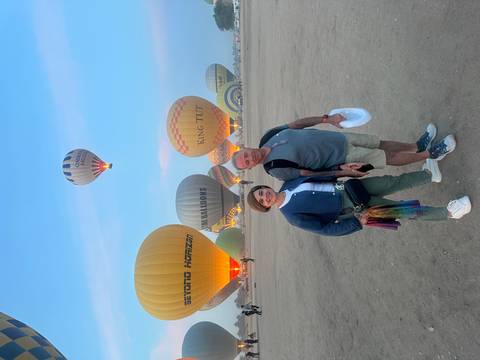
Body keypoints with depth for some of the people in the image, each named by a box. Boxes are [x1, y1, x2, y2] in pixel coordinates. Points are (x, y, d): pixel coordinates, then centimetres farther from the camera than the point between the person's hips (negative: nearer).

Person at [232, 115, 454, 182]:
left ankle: (418, 146, 36)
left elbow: (297, 124, 4)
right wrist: (341, 170, -20)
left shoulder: (268, 136, -6)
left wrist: (326, 119, -2)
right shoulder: (277, 169, -22)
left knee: (382, 144, 13)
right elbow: (308, 174, -18)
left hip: (338, 138, 6)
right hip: (341, 157, -5)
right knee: (388, 158, 2)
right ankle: (431, 154, 22)